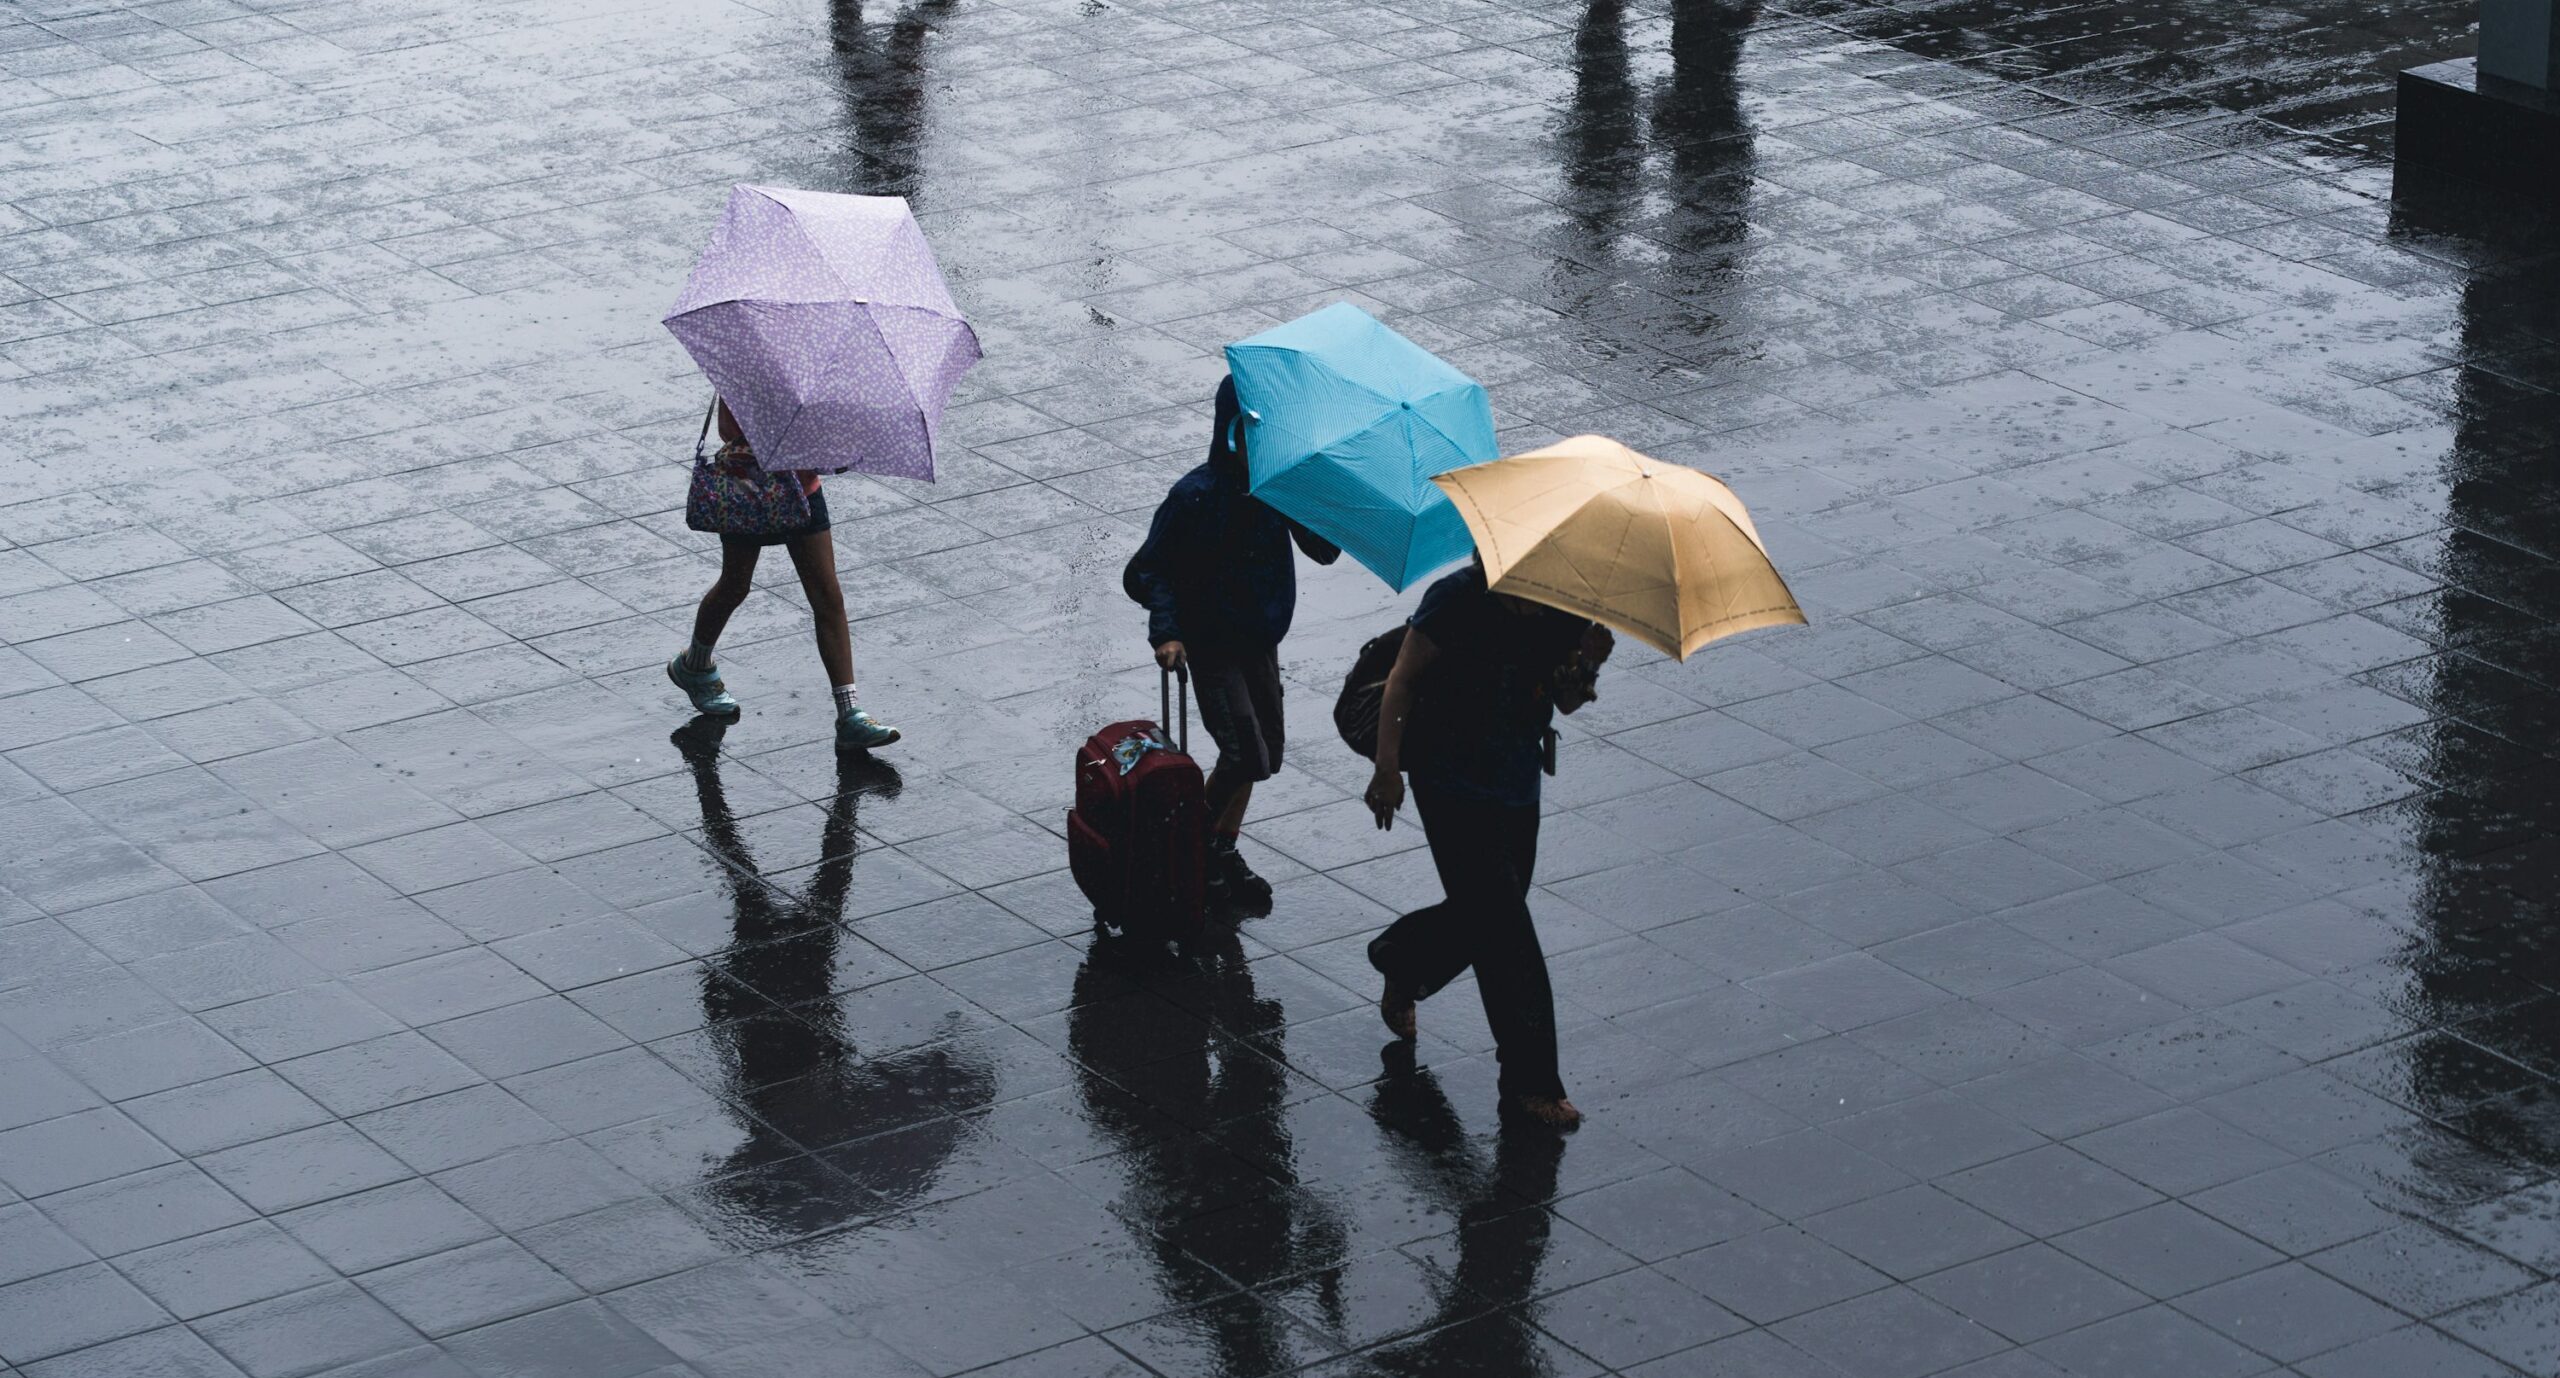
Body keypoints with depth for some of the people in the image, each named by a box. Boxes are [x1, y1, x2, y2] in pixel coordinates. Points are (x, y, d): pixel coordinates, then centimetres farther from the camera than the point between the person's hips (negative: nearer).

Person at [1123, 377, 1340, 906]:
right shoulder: (1195, 495, -19)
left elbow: (1324, 550, -4)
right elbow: (1145, 572, -14)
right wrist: (1165, 632, -27)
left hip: (1260, 639, 6)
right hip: (1210, 645, -6)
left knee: (1261, 752, 13)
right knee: (1246, 753, -15)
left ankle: (1223, 852, 30)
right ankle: (1200, 849, 5)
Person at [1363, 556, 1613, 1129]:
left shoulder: (1565, 611, -3)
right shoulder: (1459, 599, -19)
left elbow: (1567, 701, 3)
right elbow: (1403, 678, -11)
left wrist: (1587, 665, -20)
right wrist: (1388, 768, -15)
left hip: (1518, 783, 7)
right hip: (1452, 783, -7)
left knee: (1483, 914, 18)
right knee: (1505, 930, -8)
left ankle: (1399, 960, 49)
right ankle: (1531, 1082, -2)